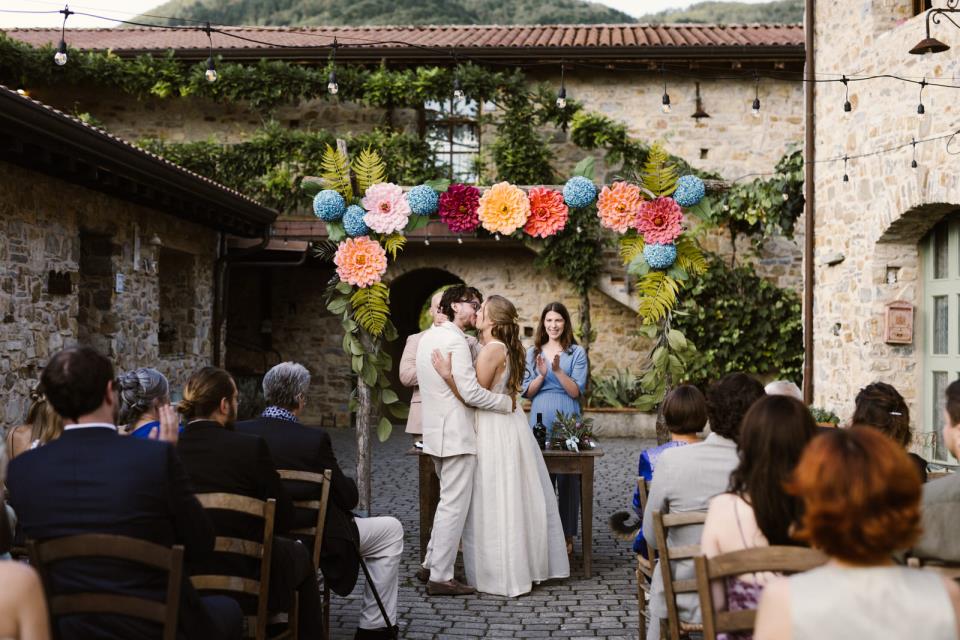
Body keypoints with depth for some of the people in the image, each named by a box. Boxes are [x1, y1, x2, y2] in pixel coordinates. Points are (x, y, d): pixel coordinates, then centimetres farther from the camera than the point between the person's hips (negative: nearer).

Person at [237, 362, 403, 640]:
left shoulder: (239, 432, -10)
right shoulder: (314, 439, -21)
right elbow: (348, 498, -11)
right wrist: (341, 479, 10)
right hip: (313, 540, -6)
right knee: (391, 530, 12)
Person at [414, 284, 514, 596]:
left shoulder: (428, 336, 13)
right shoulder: (455, 340, -17)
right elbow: (471, 392, -21)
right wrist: (508, 402, -8)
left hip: (437, 431, 10)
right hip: (456, 434, -10)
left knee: (449, 500, 20)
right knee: (454, 505, -3)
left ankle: (430, 564, 26)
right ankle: (441, 577, 3)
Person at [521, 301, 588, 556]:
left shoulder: (577, 352, 3)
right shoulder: (533, 352, 11)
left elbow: (576, 391, -5)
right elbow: (527, 391, 6)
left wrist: (558, 371, -19)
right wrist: (541, 375, -12)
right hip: (539, 420, 3)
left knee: (567, 478, -2)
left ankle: (567, 536, 8)